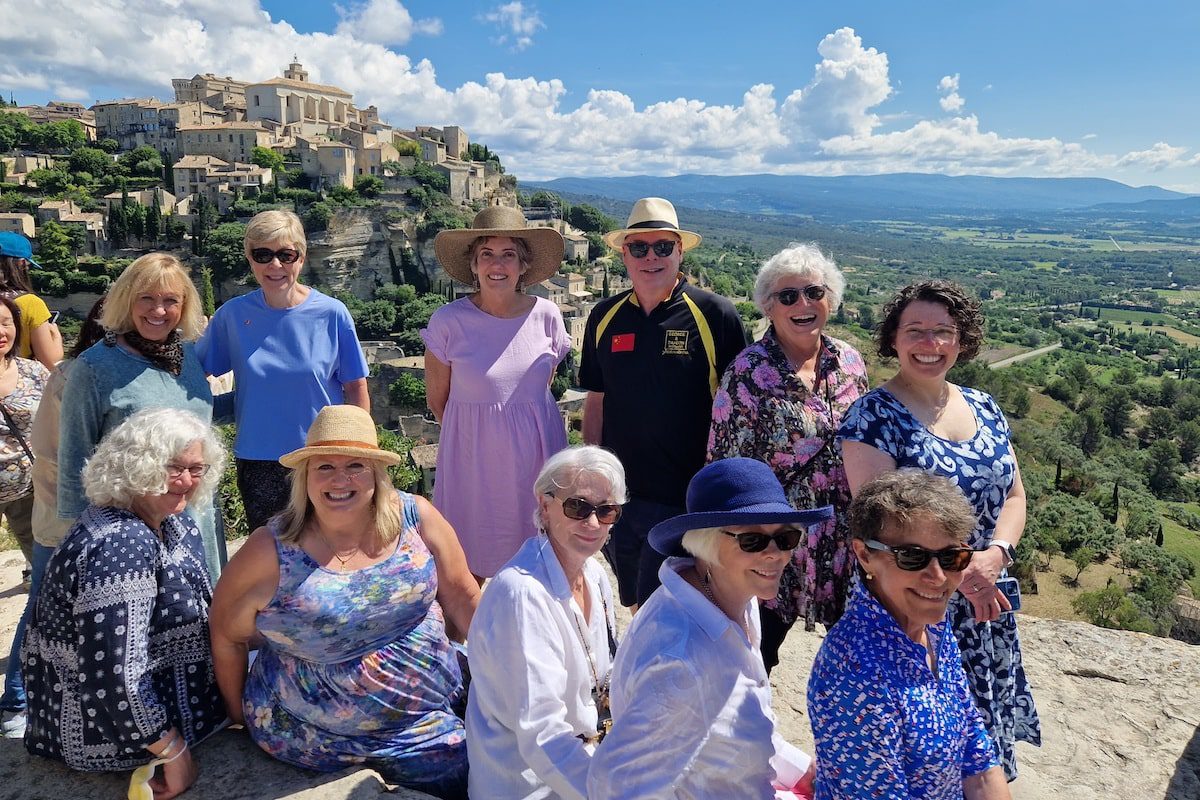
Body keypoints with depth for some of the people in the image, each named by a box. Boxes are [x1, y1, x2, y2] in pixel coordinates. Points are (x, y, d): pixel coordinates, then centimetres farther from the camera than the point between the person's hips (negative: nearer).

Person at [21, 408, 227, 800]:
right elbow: (113, 681, -33)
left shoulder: (176, 527, -1)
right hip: (108, 730, -9)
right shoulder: (120, 547, -31)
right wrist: (176, 754, -25)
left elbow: (191, 617, 12)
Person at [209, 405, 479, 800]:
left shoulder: (416, 518, -10)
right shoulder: (270, 553, -16)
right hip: (328, 737, -3)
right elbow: (227, 636, -2)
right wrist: (243, 717, 7)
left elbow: (462, 596, -1)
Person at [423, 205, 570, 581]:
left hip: (536, 454, 2)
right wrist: (479, 431, 9)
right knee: (469, 572, 7)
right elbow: (437, 398, 2)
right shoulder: (448, 321, -9)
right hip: (474, 457, -2)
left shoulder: (546, 315, -2)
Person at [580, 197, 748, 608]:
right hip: (618, 496, 5)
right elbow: (595, 400, 11)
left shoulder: (715, 315, -8)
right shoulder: (605, 317, 4)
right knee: (636, 609, 20)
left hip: (685, 499, -4)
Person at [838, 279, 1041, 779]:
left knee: (978, 715, 20)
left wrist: (995, 555, -14)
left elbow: (1013, 495, 5)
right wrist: (957, 573, -25)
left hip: (986, 600, 6)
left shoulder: (983, 408, 5)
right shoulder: (872, 416, -14)